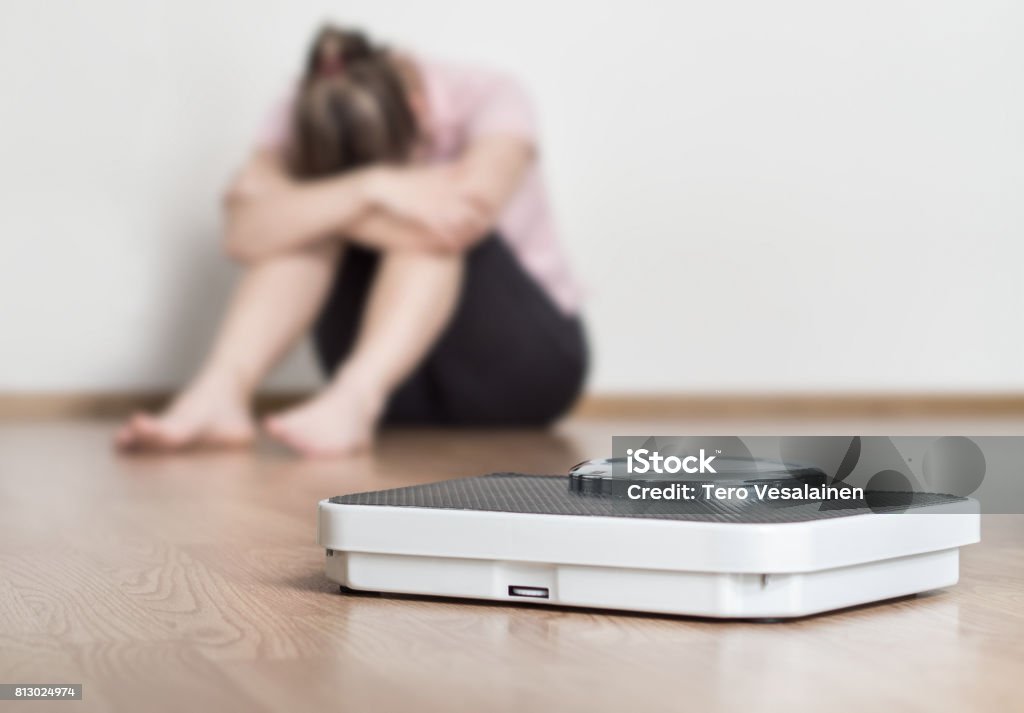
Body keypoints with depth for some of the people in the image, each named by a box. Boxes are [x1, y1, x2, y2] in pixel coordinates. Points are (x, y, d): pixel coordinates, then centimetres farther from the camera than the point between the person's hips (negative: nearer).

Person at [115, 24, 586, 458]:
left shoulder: (487, 100, -19)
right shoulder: (307, 119, -12)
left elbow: (464, 221, -38)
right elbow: (243, 234, -30)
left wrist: (310, 209, -29)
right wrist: (369, 189, -41)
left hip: (527, 361, -2)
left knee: (434, 228, -30)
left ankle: (351, 401, -46)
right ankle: (221, 392, -36)